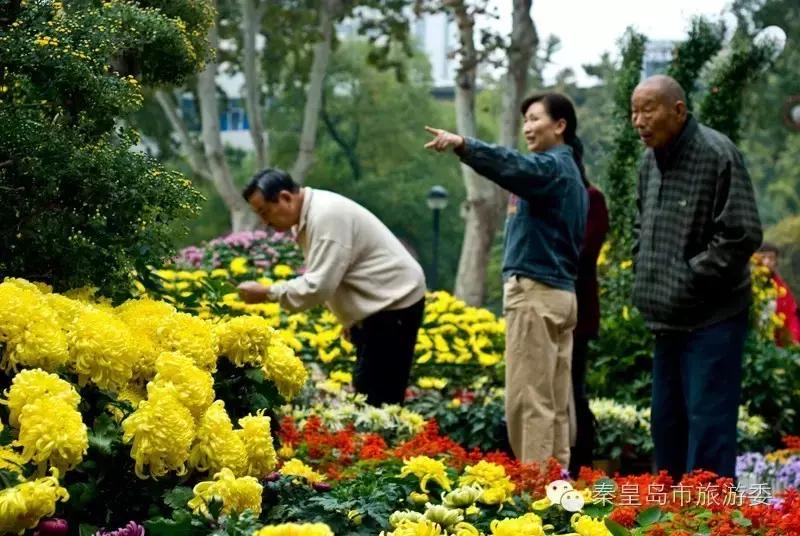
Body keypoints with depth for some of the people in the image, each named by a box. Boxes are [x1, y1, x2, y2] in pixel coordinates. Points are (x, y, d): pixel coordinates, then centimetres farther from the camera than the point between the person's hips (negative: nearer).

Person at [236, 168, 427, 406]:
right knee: (368, 396, 9)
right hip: (380, 305, 10)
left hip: (395, 304, -10)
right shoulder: (309, 214, 8)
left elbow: (318, 286, -27)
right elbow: (323, 280, 14)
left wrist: (266, 293, -20)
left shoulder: (326, 216, -24)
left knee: (375, 400, -13)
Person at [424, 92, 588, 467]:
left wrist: (463, 145, -42)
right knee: (555, 402, 8)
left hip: (536, 293, -10)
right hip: (561, 292, 10)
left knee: (528, 399, -10)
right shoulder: (568, 170, 21)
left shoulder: (551, 166, -9)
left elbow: (512, 166, -29)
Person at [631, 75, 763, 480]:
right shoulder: (650, 161, 11)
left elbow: (741, 235, -19)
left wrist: (689, 279, -16)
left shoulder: (717, 155, -15)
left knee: (707, 421, -7)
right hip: (667, 318, 9)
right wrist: (645, 275, 11)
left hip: (711, 320, -9)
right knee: (666, 420, 16)